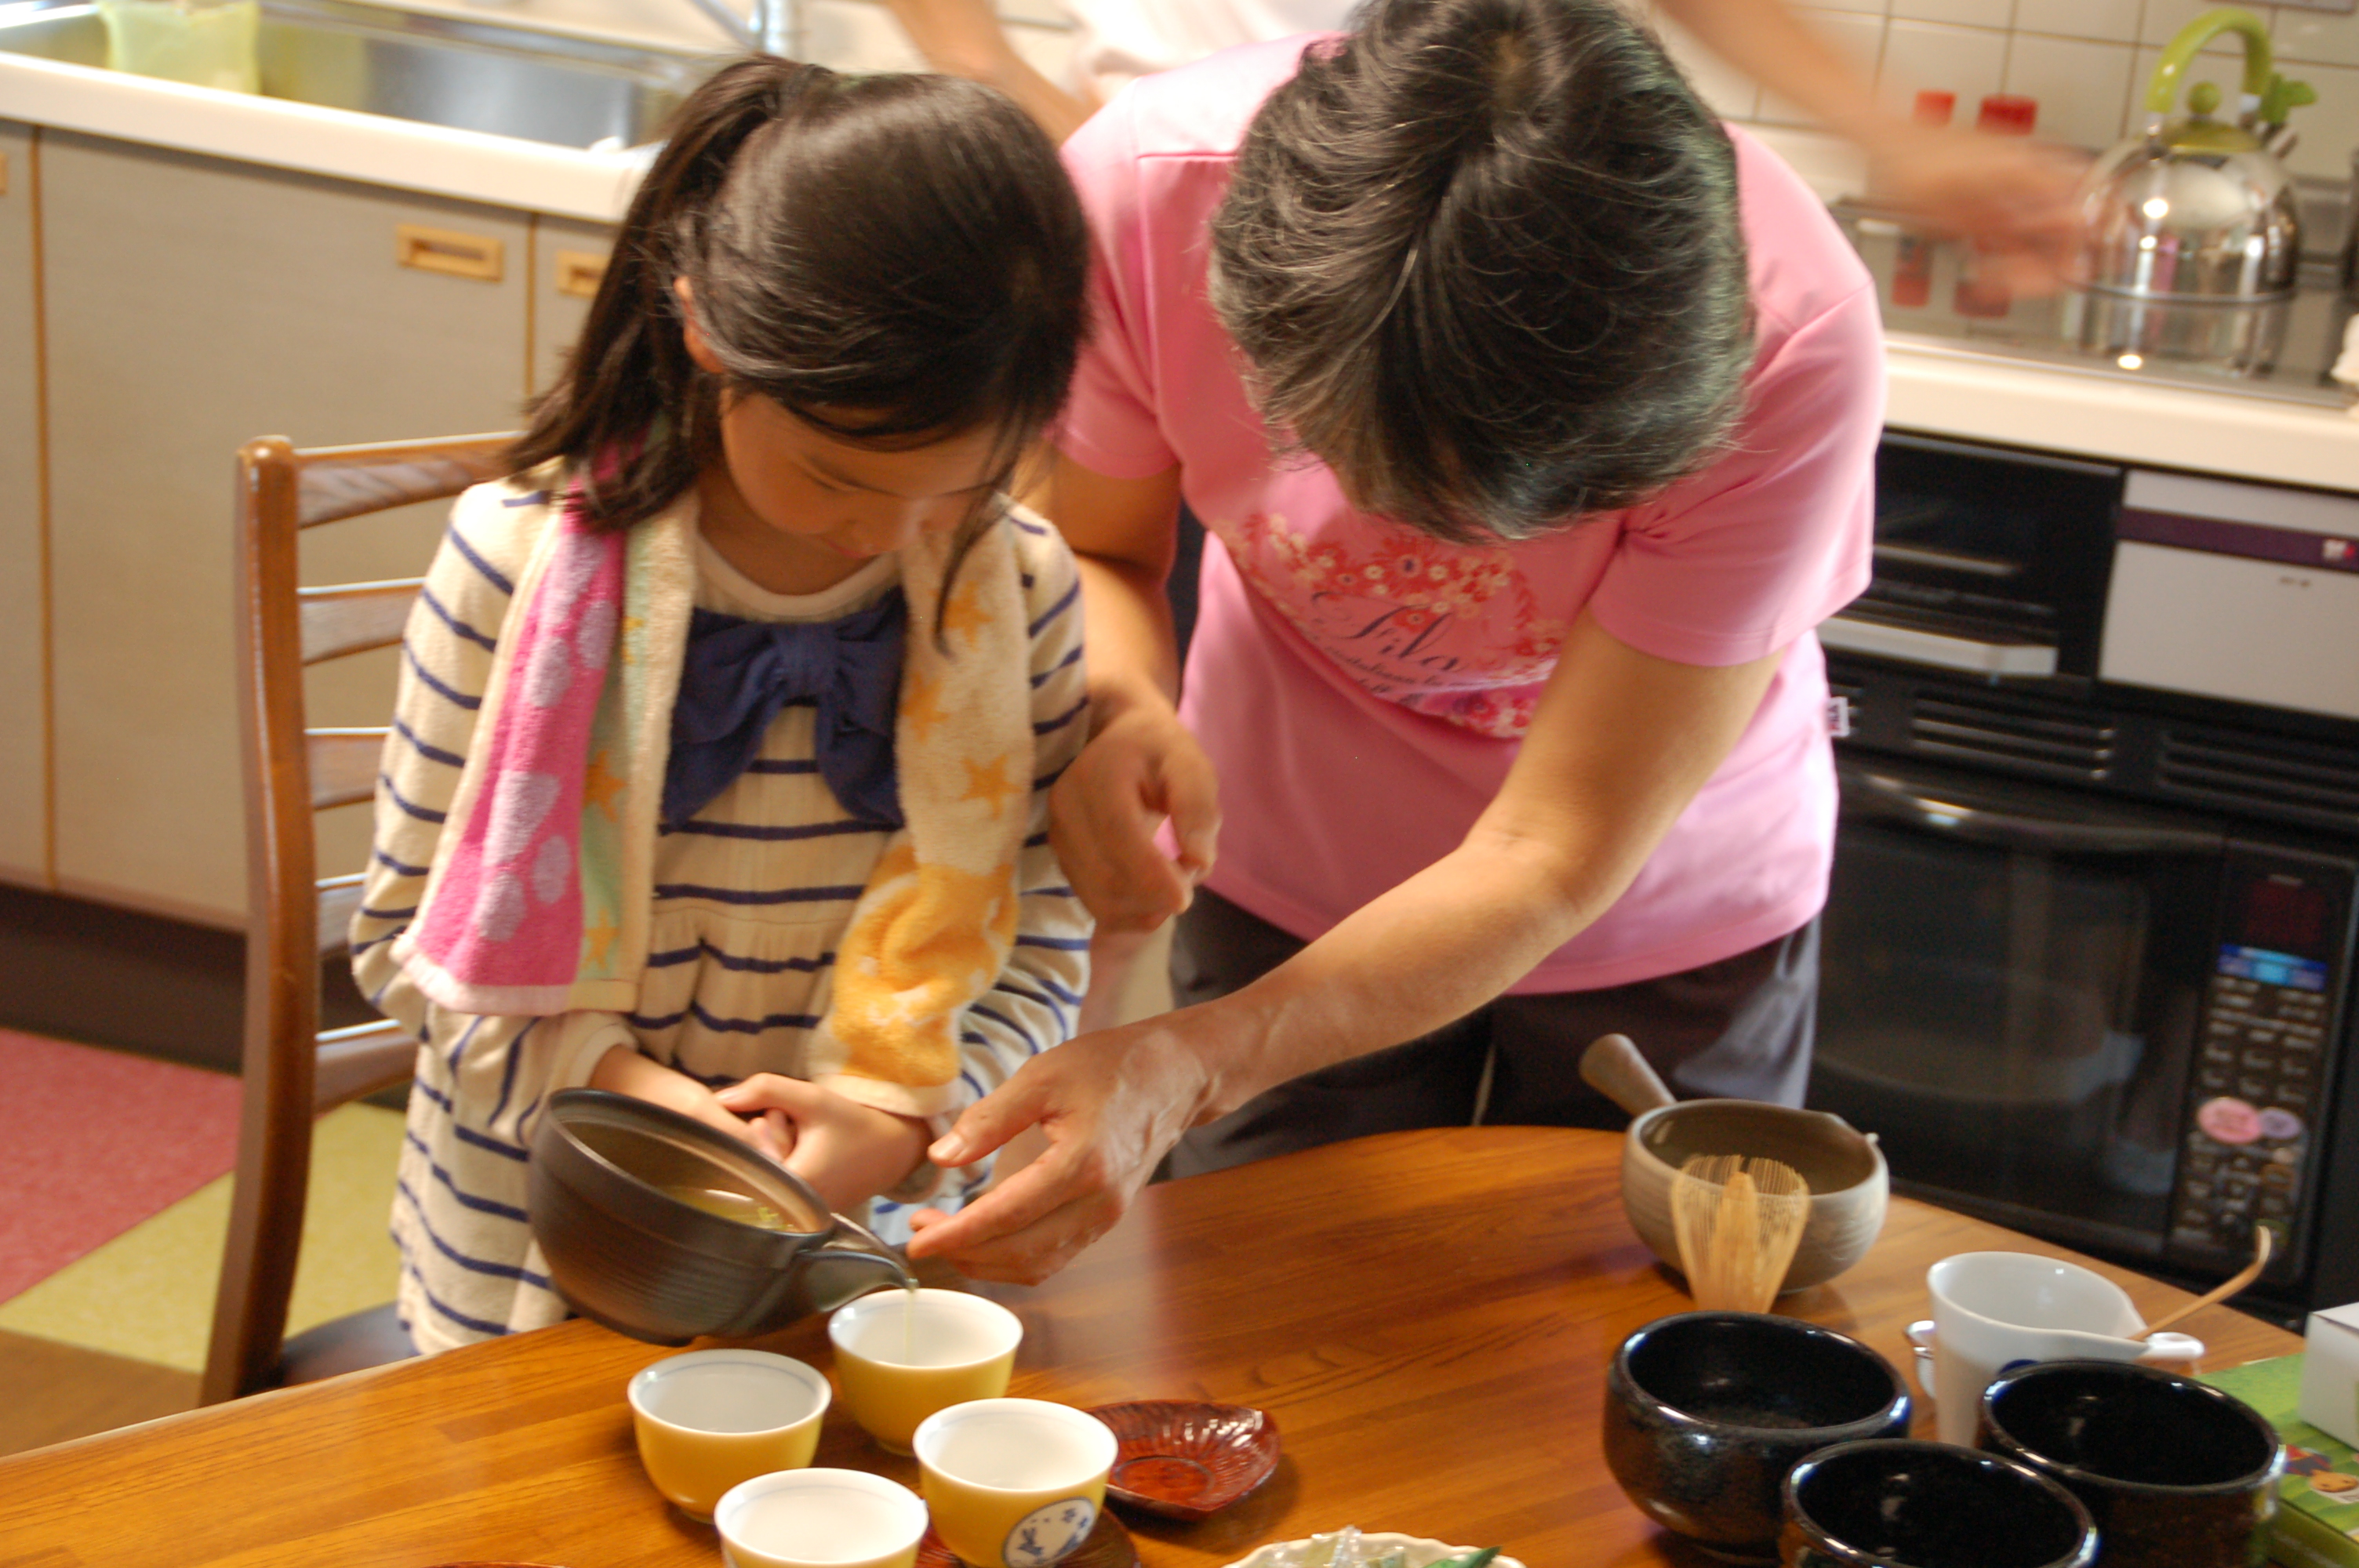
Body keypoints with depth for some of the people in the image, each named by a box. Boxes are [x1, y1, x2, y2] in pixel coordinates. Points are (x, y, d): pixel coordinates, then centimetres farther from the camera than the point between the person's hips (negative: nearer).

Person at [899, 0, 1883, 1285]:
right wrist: (1115, 714, -35)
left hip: (1665, 924, -1)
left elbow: (1552, 863, -31)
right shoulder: (1146, 190, -32)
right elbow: (1094, 550, -11)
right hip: (1288, 882, 2)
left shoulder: (1789, 345, -37)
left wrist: (1188, 1070, -42)